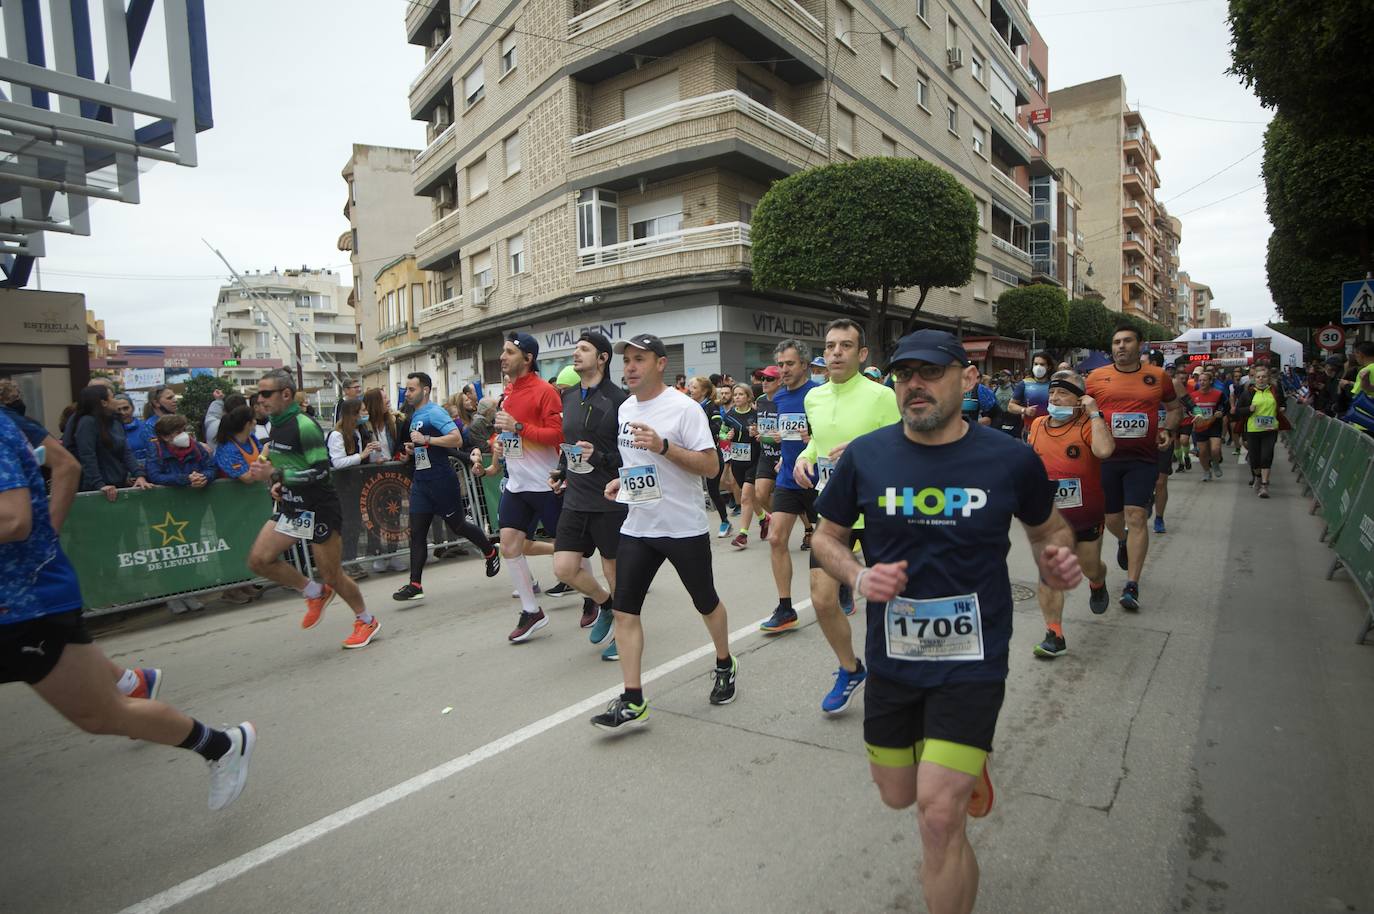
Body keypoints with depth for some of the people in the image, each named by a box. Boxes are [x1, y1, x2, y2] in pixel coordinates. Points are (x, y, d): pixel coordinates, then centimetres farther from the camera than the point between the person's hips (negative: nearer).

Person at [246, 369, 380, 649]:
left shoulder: (304, 426, -20)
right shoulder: (277, 426, 8)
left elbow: (320, 471, -24)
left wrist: (279, 477, -29)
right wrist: (280, 484, 5)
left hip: (318, 510, -9)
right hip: (290, 508, 9)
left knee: (332, 576, 1)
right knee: (259, 560, -2)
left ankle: (366, 621, 22)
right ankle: (315, 593, 17)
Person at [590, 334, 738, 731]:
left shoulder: (684, 408, -13)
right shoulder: (625, 408, 9)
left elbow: (710, 465, -17)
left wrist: (663, 446, -27)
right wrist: (621, 480, 5)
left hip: (684, 527, -6)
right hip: (637, 527, 6)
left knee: (706, 603, 13)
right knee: (624, 610, -1)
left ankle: (724, 665, 39)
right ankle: (633, 701, 6)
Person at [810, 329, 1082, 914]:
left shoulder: (1012, 459, -8)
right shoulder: (864, 457, -7)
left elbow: (1048, 528, 11)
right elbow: (828, 536, 6)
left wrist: (1057, 561, -11)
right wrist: (858, 577, -14)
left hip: (972, 661, -2)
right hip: (891, 658, 3)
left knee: (939, 815, -11)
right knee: (898, 795, 20)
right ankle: (965, 762, 52)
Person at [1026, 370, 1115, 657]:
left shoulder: (1089, 425, -13)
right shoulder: (1037, 425, 2)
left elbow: (1104, 450, -36)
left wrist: (1094, 413, -26)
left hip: (1086, 515, -2)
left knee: (1090, 567, 18)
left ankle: (1097, 584, 56)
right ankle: (1054, 636, 1)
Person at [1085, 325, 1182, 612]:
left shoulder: (1157, 376, 5)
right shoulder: (1097, 377, 2)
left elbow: (1175, 407, 20)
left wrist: (1168, 430, 4)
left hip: (1143, 459, -1)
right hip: (1106, 457, 1)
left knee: (1135, 516, -10)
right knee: (1112, 516, 12)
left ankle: (1132, 586, -4)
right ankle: (1123, 541, 50)